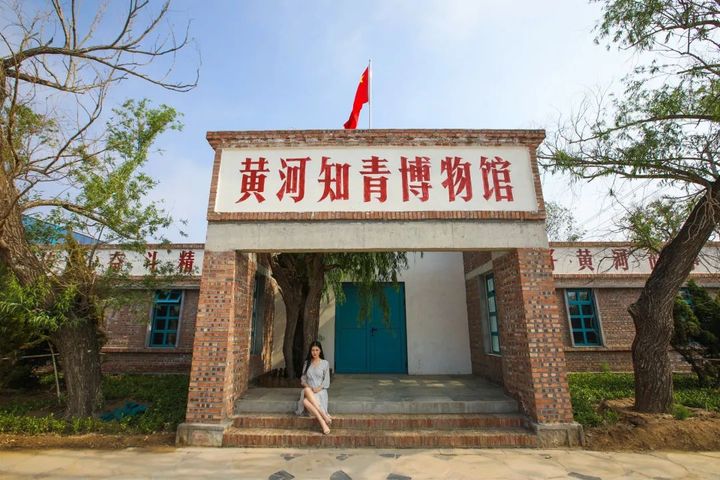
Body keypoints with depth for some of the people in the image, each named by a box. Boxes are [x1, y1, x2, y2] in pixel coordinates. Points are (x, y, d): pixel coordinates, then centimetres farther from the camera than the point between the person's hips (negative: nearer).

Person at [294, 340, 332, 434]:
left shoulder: (325, 363, 6)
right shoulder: (306, 363, 15)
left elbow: (326, 381, 3)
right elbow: (303, 379, 13)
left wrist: (318, 388, -15)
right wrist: (307, 386, -8)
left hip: (320, 391, -3)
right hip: (308, 391, 3)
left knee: (306, 401, -36)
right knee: (307, 390, -38)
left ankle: (323, 423, -36)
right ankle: (325, 415, -42)